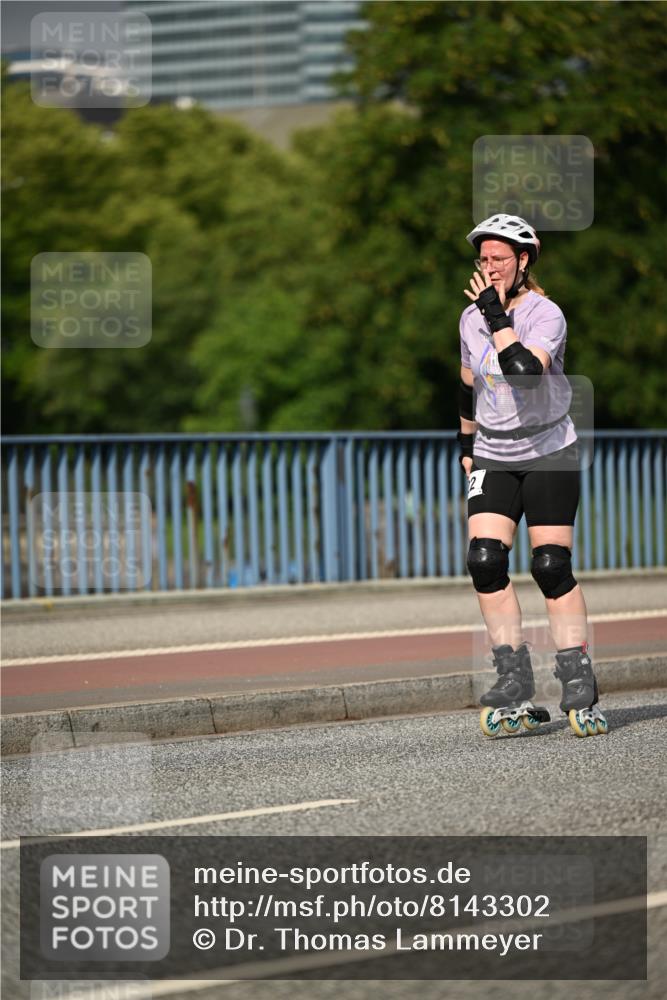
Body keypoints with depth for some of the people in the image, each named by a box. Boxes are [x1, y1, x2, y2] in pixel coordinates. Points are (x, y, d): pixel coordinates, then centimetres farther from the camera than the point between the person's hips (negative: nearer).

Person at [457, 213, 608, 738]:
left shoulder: (545, 314, -14)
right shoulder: (472, 318, 5)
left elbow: (524, 370, -33)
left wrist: (497, 315, -27)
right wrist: (466, 447, 23)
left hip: (549, 454, -5)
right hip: (493, 457, 5)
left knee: (552, 566, -10)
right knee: (484, 561, -12)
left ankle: (579, 684, -1)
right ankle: (515, 681, -7)